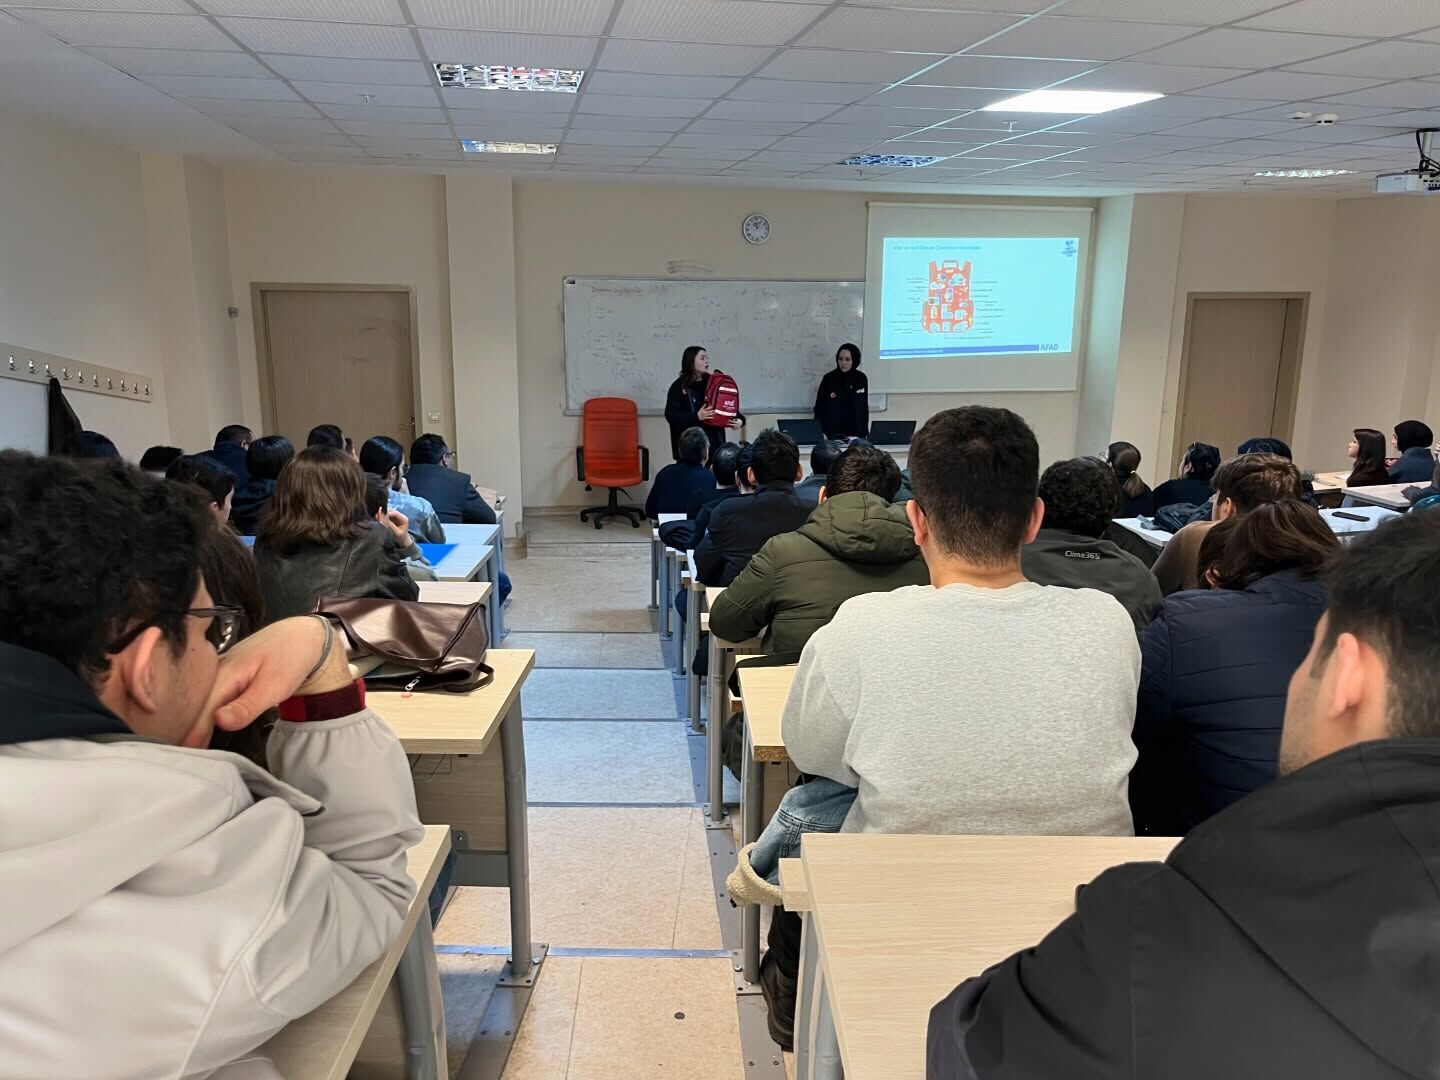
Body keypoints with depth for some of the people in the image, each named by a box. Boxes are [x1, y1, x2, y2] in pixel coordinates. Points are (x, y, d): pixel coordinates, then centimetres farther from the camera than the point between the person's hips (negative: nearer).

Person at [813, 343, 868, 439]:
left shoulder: (861, 379, 3)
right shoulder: (829, 378, -3)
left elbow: (864, 408, 9)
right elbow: (819, 407, -1)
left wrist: (863, 434, 2)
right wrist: (820, 434, -10)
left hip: (855, 434, 2)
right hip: (832, 434, -2)